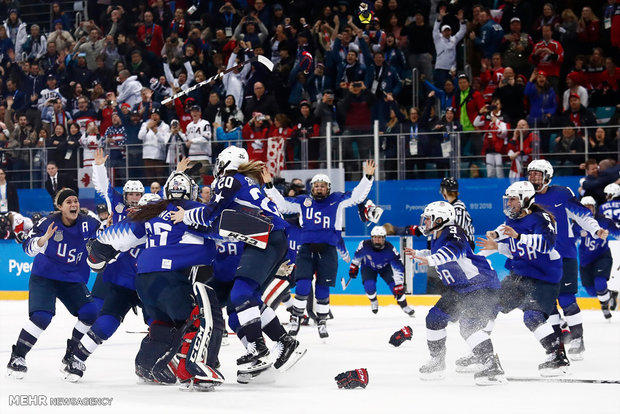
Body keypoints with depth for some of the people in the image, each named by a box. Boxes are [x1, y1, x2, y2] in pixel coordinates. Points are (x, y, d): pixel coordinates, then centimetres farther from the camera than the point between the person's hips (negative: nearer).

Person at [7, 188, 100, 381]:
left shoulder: (88, 224, -5)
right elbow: (29, 247, -22)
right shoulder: (49, 222, -15)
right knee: (42, 316, -22)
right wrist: (44, 238, -42)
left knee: (90, 313, -13)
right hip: (44, 276, -4)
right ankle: (17, 357, -5)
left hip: (73, 280, 4)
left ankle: (71, 357, 5)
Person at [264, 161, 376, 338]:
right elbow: (281, 203, 11)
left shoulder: (336, 200, 6)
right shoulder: (302, 202, 8)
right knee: (302, 287, -12)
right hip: (306, 250, 0)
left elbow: (357, 195, 1)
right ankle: (296, 319, 3)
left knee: (322, 290, 3)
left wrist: (368, 177, -11)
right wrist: (269, 185, 4)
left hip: (327, 252, 0)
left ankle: (322, 322, 20)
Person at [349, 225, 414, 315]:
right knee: (369, 285, -23)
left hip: (385, 267, 0)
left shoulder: (390, 249, -34)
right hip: (368, 267, 0)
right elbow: (357, 256, -7)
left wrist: (399, 284, -33)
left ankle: (404, 305, 2)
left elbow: (398, 269, -31)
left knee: (394, 284, -17)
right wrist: (353, 268, 2)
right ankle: (373, 301, 9)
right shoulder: (364, 245, -31)